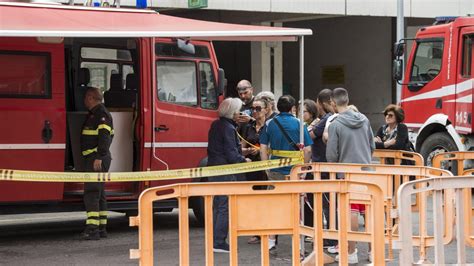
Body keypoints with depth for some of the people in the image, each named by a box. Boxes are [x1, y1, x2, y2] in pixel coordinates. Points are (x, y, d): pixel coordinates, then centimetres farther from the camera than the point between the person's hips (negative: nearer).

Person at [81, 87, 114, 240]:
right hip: (93, 159, 11)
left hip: (97, 160, -11)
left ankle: (92, 228, -22)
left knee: (92, 192, -16)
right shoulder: (94, 114, 20)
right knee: (99, 193, 12)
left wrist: (99, 157, -27)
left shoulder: (101, 113, -12)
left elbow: (104, 136, -21)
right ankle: (101, 228, 16)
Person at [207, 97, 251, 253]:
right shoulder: (228, 128, -16)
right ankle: (219, 243, -5)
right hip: (225, 172, -9)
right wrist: (244, 160, -3)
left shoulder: (215, 125, 11)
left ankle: (214, 240, 21)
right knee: (224, 207, -5)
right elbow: (232, 155, -20)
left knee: (217, 206, 16)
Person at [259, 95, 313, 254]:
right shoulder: (298, 124, -4)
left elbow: (263, 148, 1)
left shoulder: (269, 124, 2)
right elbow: (307, 149, -6)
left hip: (275, 172, 2)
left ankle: (271, 242, 10)